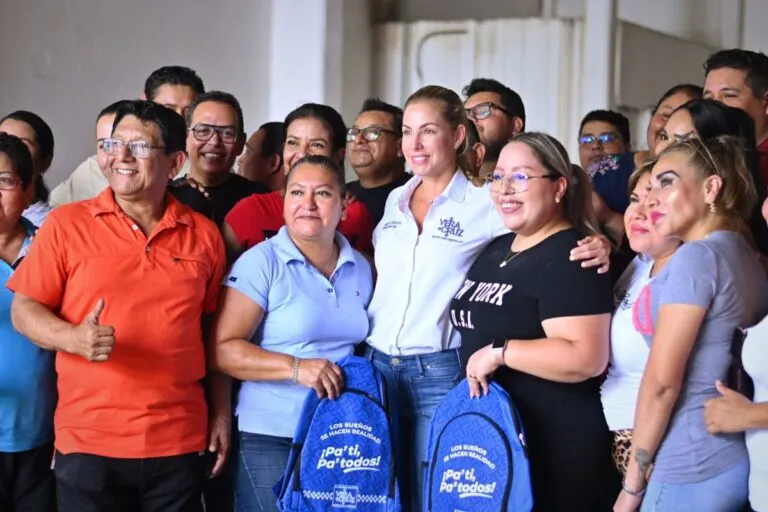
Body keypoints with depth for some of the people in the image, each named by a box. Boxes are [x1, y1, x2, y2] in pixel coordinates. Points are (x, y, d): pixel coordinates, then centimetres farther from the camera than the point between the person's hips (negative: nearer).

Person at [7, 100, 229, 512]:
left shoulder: (204, 235, 6)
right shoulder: (66, 224, 0)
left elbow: (215, 333, 13)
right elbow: (23, 310, 0)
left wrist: (221, 414, 10)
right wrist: (72, 338, -19)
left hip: (180, 444, 2)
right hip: (89, 442, -2)